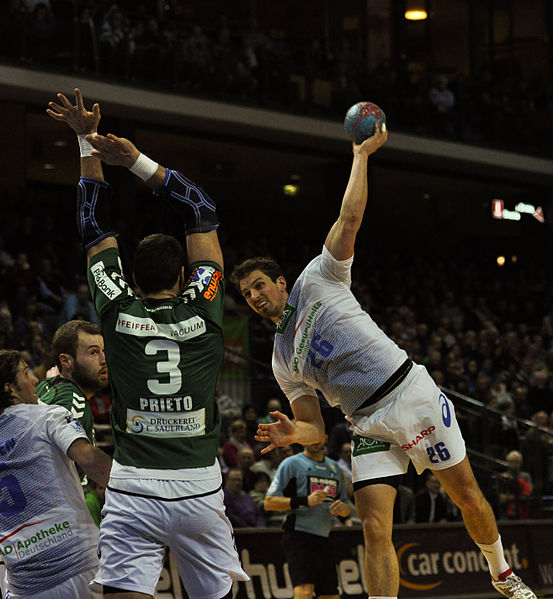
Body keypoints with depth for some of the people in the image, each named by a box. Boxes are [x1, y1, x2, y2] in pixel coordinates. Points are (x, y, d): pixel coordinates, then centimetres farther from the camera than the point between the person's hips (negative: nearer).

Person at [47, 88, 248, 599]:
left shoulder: (118, 312, -1)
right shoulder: (203, 311, -2)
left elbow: (96, 229, 11)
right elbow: (205, 215, 9)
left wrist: (88, 144, 17)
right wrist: (136, 160, 8)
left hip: (132, 492, 0)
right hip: (200, 490, 1)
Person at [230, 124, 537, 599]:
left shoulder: (317, 279, 6)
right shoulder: (282, 361, 15)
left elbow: (350, 218, -2)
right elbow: (315, 428, 12)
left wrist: (362, 153, -2)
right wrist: (291, 434, -10)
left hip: (412, 391, -3)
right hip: (370, 426, 3)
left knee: (468, 498, 5)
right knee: (376, 528, -15)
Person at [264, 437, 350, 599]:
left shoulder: (334, 468, 20)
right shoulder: (291, 464, 2)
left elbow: (346, 511, 27)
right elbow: (269, 502, -5)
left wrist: (343, 507, 2)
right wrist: (305, 501, -16)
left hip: (323, 539, 7)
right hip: (298, 537, -7)